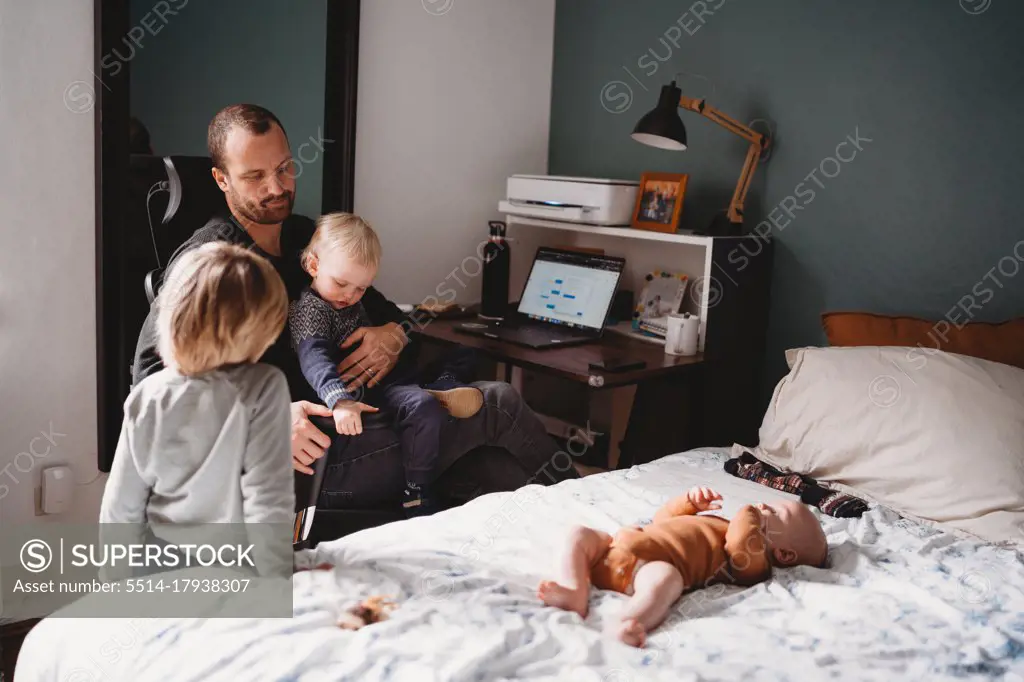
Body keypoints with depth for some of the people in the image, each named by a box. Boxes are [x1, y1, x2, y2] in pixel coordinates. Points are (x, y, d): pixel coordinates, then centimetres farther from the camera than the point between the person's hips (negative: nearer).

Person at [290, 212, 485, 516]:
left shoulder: (351, 303, 14)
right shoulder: (309, 309, -16)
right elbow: (315, 360, -32)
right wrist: (340, 401, -46)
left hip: (388, 371, 11)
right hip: (365, 390, -11)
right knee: (423, 407, -37)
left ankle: (443, 388, -3)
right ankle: (417, 494, -28)